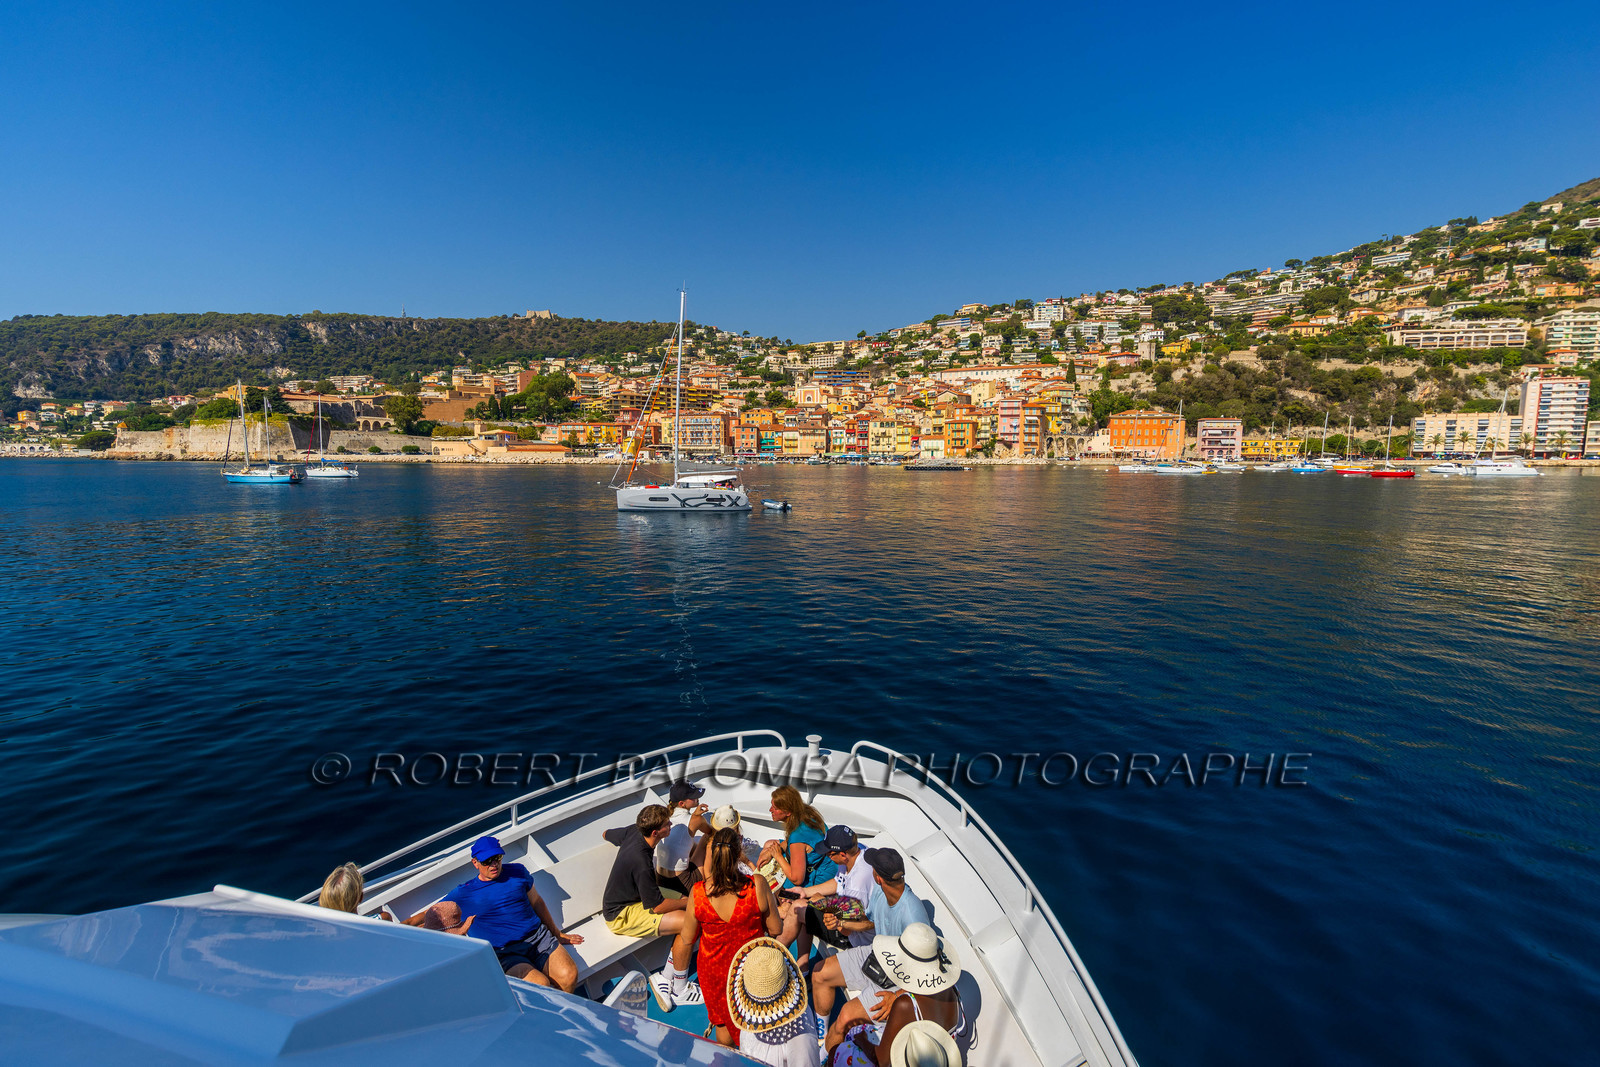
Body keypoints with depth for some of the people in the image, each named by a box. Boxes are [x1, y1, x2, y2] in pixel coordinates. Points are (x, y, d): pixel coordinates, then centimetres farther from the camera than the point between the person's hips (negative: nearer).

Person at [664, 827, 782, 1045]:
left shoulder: (698, 892, -24)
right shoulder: (757, 886, -29)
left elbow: (686, 940, -8)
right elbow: (775, 930, -14)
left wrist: (679, 976, 10)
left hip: (713, 970, 2)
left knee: (722, 1021, 30)